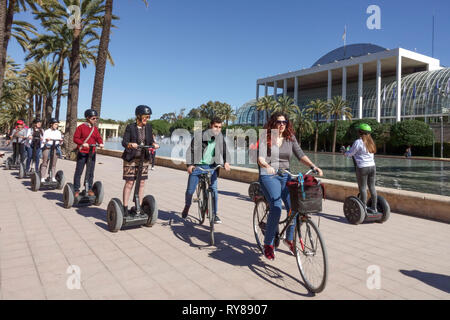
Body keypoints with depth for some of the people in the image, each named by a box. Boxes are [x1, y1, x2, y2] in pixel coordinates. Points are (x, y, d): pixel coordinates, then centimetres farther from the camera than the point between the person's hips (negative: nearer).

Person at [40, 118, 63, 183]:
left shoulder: (58, 132, 11)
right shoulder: (46, 132, 5)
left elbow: (60, 143, 8)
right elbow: (44, 142, 0)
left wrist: (61, 141, -14)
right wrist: (46, 140, -22)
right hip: (47, 148, -2)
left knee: (54, 164, 1)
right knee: (44, 163, -2)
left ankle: (53, 177, 6)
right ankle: (42, 178, 0)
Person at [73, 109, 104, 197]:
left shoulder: (95, 129, 12)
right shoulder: (81, 127, -4)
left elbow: (98, 137, 6)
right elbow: (75, 138, -6)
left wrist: (100, 143, -16)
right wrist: (83, 143, -22)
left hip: (92, 153, 4)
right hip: (82, 153, -4)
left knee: (90, 172, 8)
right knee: (78, 172, 2)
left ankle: (89, 189, 18)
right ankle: (76, 190, 12)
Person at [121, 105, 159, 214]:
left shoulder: (148, 126, 7)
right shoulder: (130, 127, -5)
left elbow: (151, 140, 9)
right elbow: (124, 142, -10)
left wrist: (154, 144, -13)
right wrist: (130, 144, -31)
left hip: (144, 159, 4)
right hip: (131, 158, -4)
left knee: (141, 183, 6)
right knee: (129, 183, -1)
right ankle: (125, 207, 9)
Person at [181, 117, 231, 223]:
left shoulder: (220, 137, 2)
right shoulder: (200, 136, -9)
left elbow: (225, 150, 3)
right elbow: (191, 150, -6)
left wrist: (226, 162, -15)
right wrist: (189, 164, -13)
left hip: (211, 166, 2)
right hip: (197, 166, -2)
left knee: (214, 189, -6)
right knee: (190, 190, 2)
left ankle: (214, 214, 9)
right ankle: (187, 206, 33)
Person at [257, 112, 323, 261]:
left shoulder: (290, 138, 11)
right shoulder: (266, 138, -1)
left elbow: (300, 154, 3)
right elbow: (260, 156, -13)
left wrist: (313, 166, -12)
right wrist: (267, 166, -34)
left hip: (285, 176, 4)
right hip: (269, 176, -4)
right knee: (276, 208, -21)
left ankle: (289, 239, 16)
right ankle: (268, 244, -5)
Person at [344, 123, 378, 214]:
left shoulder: (358, 142, -11)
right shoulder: (370, 142, 11)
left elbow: (350, 153, -5)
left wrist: (345, 153, 18)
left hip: (362, 167, -7)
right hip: (372, 166, 7)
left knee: (363, 188, 0)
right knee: (372, 187, 12)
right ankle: (374, 208, 18)